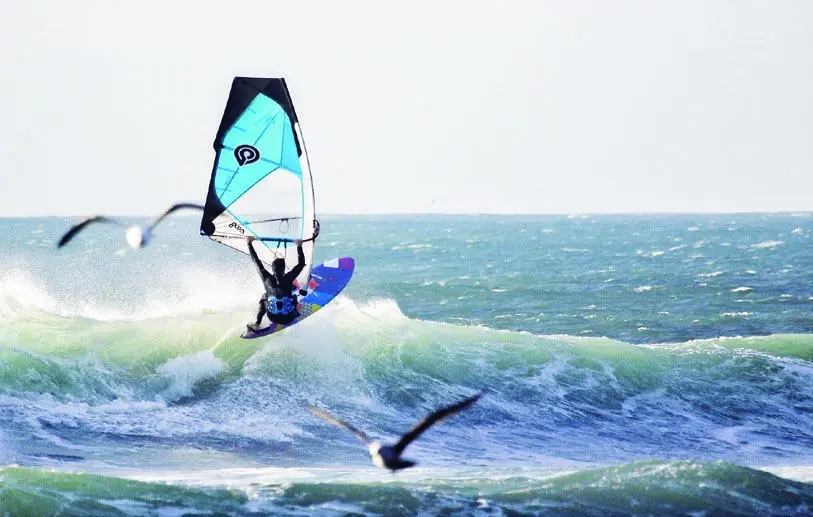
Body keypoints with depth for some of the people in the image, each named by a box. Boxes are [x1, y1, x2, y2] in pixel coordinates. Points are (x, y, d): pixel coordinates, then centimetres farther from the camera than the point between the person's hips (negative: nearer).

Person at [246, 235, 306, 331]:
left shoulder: (267, 279, -14)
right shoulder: (288, 279, -18)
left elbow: (257, 263, -4)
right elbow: (301, 264, -7)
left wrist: (249, 244, 4)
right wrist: (299, 246, 2)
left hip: (273, 318, 0)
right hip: (288, 319, 0)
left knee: (264, 297, 30)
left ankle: (257, 324, 22)